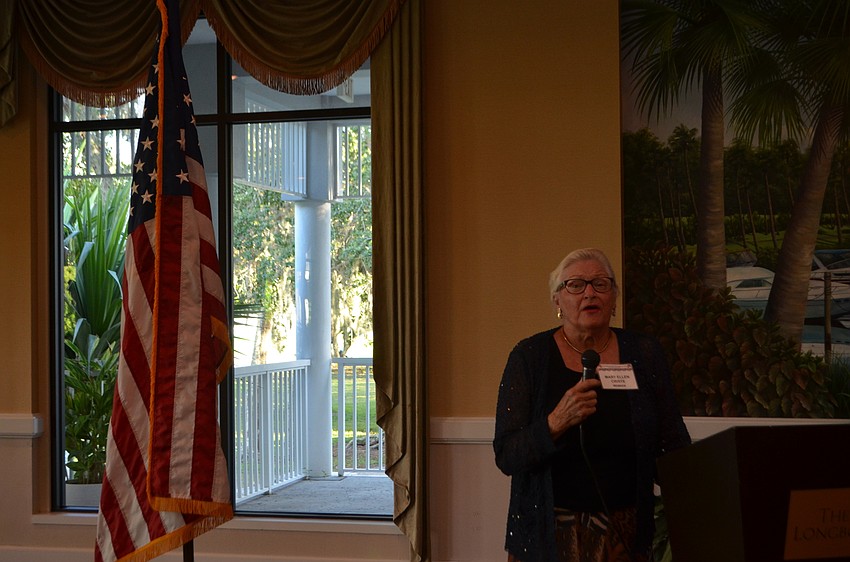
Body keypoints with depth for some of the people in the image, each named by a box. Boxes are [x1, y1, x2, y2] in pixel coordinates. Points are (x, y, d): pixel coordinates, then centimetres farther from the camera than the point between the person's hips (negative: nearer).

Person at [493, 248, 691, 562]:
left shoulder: (645, 354, 2)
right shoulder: (529, 357, -4)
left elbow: (675, 449, 3)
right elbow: (506, 458, -11)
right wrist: (557, 423, -27)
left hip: (626, 532, 2)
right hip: (549, 533, -2)